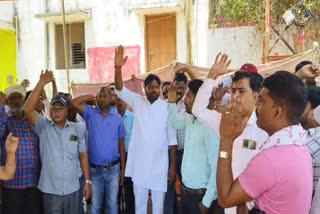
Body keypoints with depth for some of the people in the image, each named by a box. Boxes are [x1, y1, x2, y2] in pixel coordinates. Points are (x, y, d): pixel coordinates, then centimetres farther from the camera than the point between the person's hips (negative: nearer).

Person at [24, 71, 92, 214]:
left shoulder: (75, 128, 3)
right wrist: (41, 83, -21)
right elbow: (28, 109, -18)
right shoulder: (43, 127, -3)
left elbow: (83, 155, 5)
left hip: (72, 189, 2)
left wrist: (87, 181, 2)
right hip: (50, 190, -2)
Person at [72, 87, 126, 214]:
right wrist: (90, 97, -3)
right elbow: (74, 103, -17)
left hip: (113, 169, 0)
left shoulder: (118, 118, 0)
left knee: (112, 203, 13)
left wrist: (123, 168, 2)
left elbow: (121, 144, 3)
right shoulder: (90, 113, 0)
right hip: (95, 170, 0)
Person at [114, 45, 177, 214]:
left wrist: (173, 165, -3)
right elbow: (120, 90, -15)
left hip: (160, 164, -1)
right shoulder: (137, 102, 0)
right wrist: (118, 68, -32)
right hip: (139, 163, 1)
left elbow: (172, 139, -3)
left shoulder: (167, 107, -5)